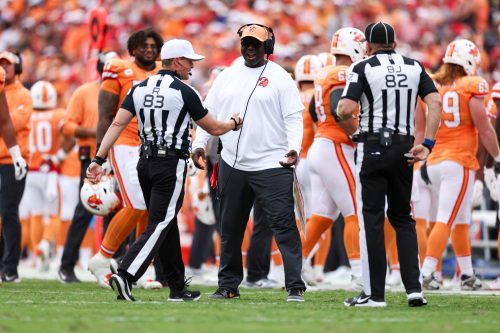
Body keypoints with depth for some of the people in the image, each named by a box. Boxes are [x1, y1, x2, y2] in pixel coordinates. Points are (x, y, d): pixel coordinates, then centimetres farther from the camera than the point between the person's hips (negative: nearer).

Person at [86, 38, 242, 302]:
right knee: (159, 225, -8)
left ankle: (178, 288, 19)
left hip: (145, 162, 7)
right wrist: (234, 123, 22)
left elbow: (117, 124, -1)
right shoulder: (184, 92, -7)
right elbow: (214, 129, 2)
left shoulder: (140, 89, 8)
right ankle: (125, 275, -24)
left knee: (167, 225, 14)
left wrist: (98, 159, -3)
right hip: (171, 165, -7)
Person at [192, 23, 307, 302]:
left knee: (284, 225, -11)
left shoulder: (280, 78, -2)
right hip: (232, 165, 5)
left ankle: (295, 287, -11)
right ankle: (228, 286, 22)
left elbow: (293, 118, -6)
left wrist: (294, 149, -21)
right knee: (230, 228, 11)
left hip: (272, 166, -5)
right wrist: (199, 143, 2)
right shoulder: (227, 77, 12)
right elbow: (209, 113, 15)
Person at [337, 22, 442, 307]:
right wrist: (428, 144, -1)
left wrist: (342, 112, 8)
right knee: (402, 217, 15)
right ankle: (414, 287, 5)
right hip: (404, 149, 4)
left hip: (372, 148, -4)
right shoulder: (414, 68, 9)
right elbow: (436, 103, -2)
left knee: (371, 219, 1)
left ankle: (374, 293, 0)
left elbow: (347, 109, -15)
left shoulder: (363, 68, -4)